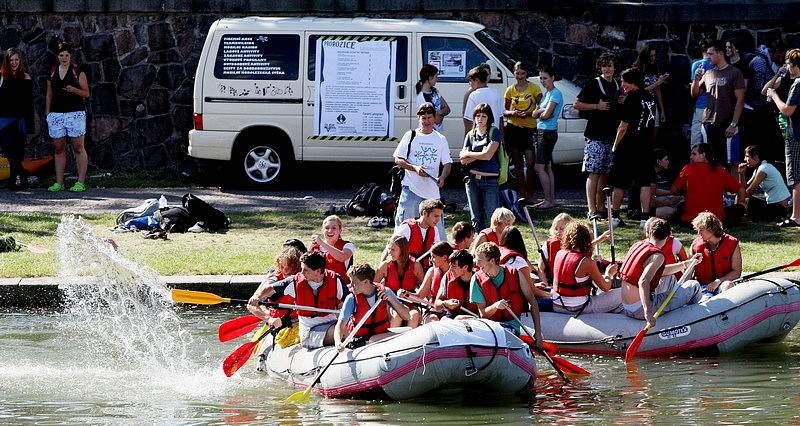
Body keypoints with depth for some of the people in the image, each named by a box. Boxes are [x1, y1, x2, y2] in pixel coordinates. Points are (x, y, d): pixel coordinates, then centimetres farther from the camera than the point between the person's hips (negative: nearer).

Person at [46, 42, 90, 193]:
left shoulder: (78, 72, 3)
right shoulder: (52, 73, 14)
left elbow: (86, 93, 1)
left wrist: (74, 90, -18)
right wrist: (47, 113, 12)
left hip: (75, 112, -4)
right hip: (56, 113, 4)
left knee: (78, 148, -5)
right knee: (59, 149, 5)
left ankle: (81, 183, -4)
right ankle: (59, 182, 8)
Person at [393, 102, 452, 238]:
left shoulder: (440, 139, 10)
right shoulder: (411, 136, 5)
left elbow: (447, 163, 8)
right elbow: (398, 160, 3)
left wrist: (442, 177, -13)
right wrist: (415, 168, -13)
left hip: (432, 190, 2)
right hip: (411, 189, -2)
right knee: (404, 224, -5)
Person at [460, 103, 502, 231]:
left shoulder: (494, 133, -2)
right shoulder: (470, 135, 11)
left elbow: (488, 155, -13)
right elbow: (463, 160, 3)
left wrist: (468, 154, -1)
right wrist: (479, 155, -11)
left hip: (490, 180, -5)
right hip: (472, 180, 5)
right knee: (476, 219, 10)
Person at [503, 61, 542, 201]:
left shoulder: (534, 88, 2)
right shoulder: (510, 90, 9)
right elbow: (504, 112, 13)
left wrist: (529, 113, -15)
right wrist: (512, 113, -9)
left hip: (530, 129, -3)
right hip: (513, 129, 3)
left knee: (530, 162, -10)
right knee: (518, 164, 5)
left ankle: (530, 195, -5)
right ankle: (521, 194, 8)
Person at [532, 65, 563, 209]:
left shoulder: (555, 94, -11)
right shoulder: (546, 93, 17)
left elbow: (546, 114, -19)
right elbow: (535, 114, 11)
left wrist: (540, 112, 2)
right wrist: (542, 111, -8)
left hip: (548, 132, -10)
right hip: (542, 132, 10)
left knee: (539, 167, -11)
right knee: (547, 167, 11)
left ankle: (548, 200, -9)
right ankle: (552, 199, 15)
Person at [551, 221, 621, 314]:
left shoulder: (559, 254, 0)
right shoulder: (587, 263, -20)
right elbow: (605, 287, -10)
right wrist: (608, 274, 12)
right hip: (577, 309, -7)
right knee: (621, 293, 2)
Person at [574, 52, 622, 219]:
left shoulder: (617, 86, 15)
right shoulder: (593, 85, -3)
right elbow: (577, 104, -5)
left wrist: (624, 103, 5)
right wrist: (597, 106, -13)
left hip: (612, 136, 6)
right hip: (595, 136, -6)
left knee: (605, 174, 10)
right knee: (594, 173, -9)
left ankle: (601, 207, 16)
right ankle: (592, 210, -12)